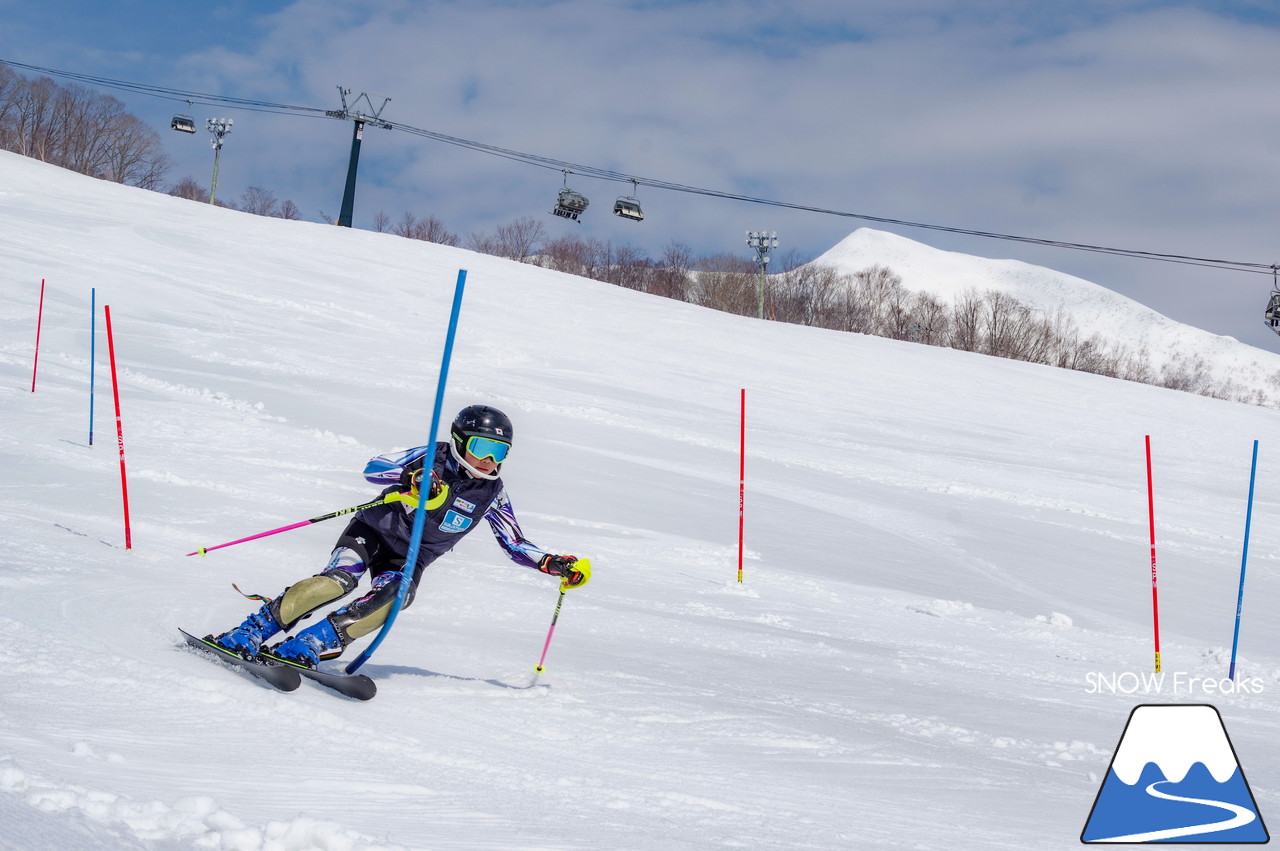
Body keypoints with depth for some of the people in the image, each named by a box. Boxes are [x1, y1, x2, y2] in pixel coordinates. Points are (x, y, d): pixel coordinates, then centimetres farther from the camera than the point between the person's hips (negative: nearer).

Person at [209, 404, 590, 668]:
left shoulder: (491, 494, 1)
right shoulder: (432, 458, -9)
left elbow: (515, 545, 10)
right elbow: (373, 468, -19)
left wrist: (554, 564, -4)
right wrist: (410, 477, -37)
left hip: (409, 561, 3)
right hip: (372, 533, -3)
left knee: (391, 599, -30)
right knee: (338, 581, -31)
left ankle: (307, 646, -34)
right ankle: (249, 633, -28)